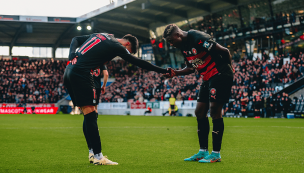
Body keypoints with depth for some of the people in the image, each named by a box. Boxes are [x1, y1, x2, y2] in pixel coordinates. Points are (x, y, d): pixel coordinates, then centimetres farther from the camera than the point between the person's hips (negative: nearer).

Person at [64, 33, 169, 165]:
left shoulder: (100, 35, 20)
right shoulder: (116, 46, -3)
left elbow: (75, 39, 20)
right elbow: (138, 62, -3)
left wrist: (72, 56, 5)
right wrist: (163, 71, 2)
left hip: (69, 71, 9)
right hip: (81, 74, -9)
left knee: (88, 115, 12)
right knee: (91, 115, -7)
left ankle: (93, 153, 15)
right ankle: (98, 156, -7)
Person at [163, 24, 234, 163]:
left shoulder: (197, 38, -20)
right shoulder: (183, 46, 9)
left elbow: (224, 51, -18)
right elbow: (191, 68, 19)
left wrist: (227, 68, -4)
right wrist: (175, 73, 4)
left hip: (220, 75, -10)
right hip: (208, 79, 10)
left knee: (215, 110, -12)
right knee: (199, 112, 7)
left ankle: (216, 154, -7)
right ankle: (203, 151, 14)